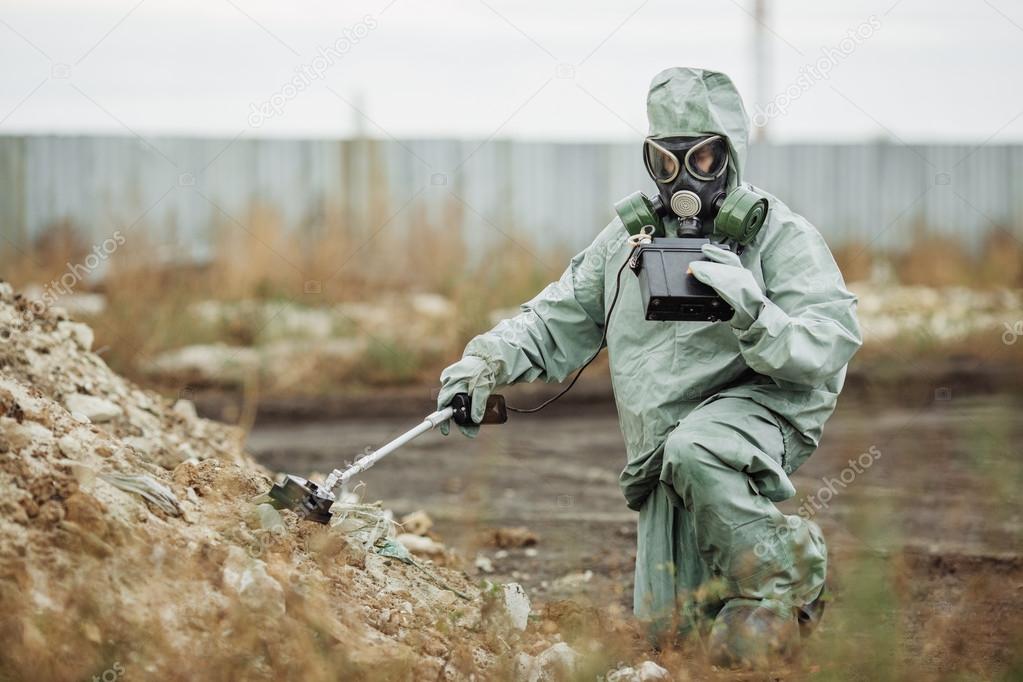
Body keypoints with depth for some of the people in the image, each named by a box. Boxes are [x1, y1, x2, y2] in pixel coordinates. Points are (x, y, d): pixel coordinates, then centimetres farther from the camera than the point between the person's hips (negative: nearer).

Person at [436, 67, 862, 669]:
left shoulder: (779, 234, -1)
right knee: (668, 629, -3)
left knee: (694, 455, -40)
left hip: (759, 406, -5)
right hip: (664, 454, 5)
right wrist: (487, 361, 4)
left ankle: (783, 579, -20)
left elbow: (831, 342, -11)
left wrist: (755, 317, -29)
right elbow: (556, 323, 21)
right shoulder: (628, 237, 15)